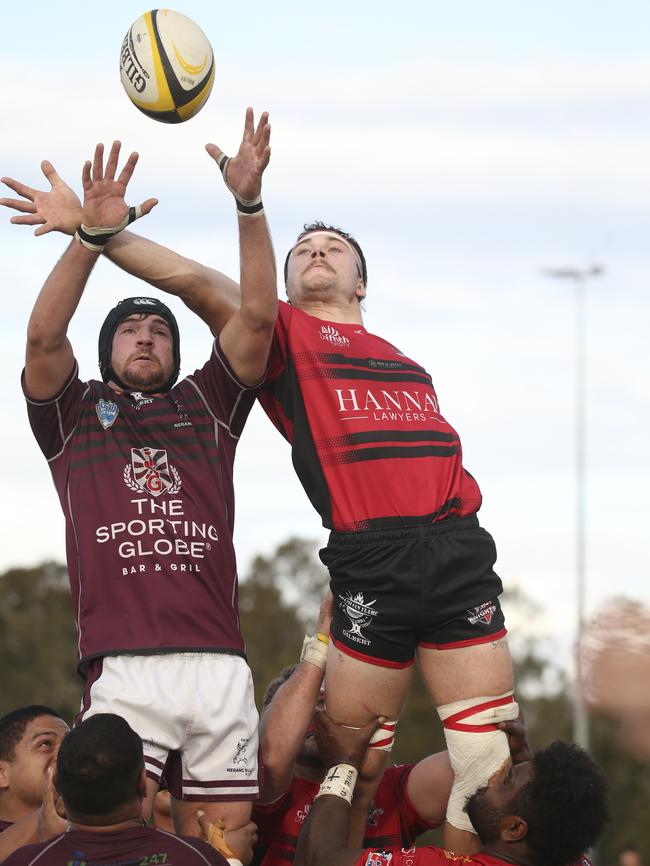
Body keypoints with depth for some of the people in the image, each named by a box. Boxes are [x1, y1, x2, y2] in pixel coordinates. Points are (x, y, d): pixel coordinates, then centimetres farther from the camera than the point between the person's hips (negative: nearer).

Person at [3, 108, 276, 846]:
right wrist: (92, 236, -11)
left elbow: (258, 317, 10)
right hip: (123, 669, -2)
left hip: (220, 666, 3)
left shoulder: (206, 406, 22)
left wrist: (248, 204, 0)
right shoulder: (75, 413, 18)